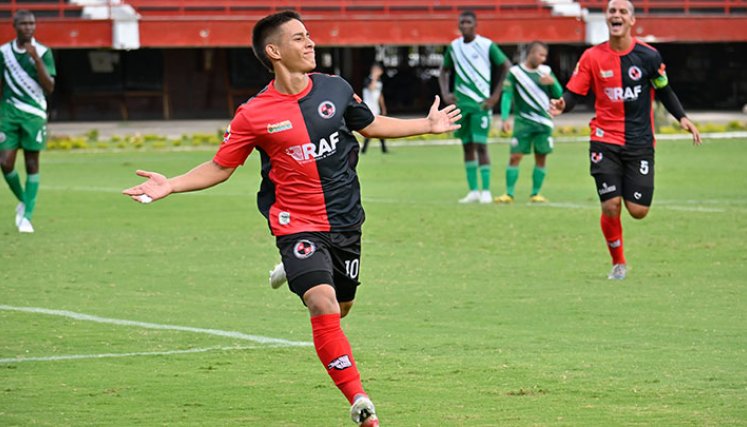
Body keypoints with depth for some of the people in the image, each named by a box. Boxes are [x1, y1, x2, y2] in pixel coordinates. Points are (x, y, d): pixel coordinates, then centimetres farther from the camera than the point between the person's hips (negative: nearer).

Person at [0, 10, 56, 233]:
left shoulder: (43, 52, -1)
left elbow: (49, 87, -8)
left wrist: (36, 59, -18)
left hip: (34, 114, -2)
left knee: (32, 164, -1)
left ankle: (27, 215, 3)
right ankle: (22, 201, 19)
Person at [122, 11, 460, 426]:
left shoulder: (335, 88, -1)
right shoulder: (254, 114, -11)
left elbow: (371, 125, 18)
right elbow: (220, 167, -1)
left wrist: (428, 125, 21)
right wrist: (170, 186, -14)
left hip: (346, 221, 4)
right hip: (298, 225, -4)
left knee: (341, 306, 15)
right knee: (324, 307, -22)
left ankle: (294, 273, 48)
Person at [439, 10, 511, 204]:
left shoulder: (487, 46, -5)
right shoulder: (453, 47, 8)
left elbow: (507, 67, -3)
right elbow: (444, 71, 20)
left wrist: (496, 95, -7)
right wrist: (445, 93, 4)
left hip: (481, 103, -5)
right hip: (460, 103, 5)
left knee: (480, 145, -10)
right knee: (467, 146, 6)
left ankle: (486, 191, -6)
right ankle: (473, 191, 10)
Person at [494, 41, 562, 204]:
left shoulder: (546, 71, 7)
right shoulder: (514, 72, -3)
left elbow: (558, 95, 9)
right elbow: (506, 96, -6)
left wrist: (553, 82, -11)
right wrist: (505, 118, -18)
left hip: (543, 122, 3)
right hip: (523, 122, -3)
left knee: (541, 158, 2)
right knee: (515, 156, -9)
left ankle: (535, 193, 11)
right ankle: (509, 194, -5)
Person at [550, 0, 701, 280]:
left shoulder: (648, 56, -2)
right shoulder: (592, 57, -2)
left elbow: (663, 90, 10)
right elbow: (574, 93, -1)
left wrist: (681, 117, -3)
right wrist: (562, 104, -23)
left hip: (640, 142, 0)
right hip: (605, 141, 0)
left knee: (638, 211, -6)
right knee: (610, 207, -9)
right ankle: (618, 263, 15)